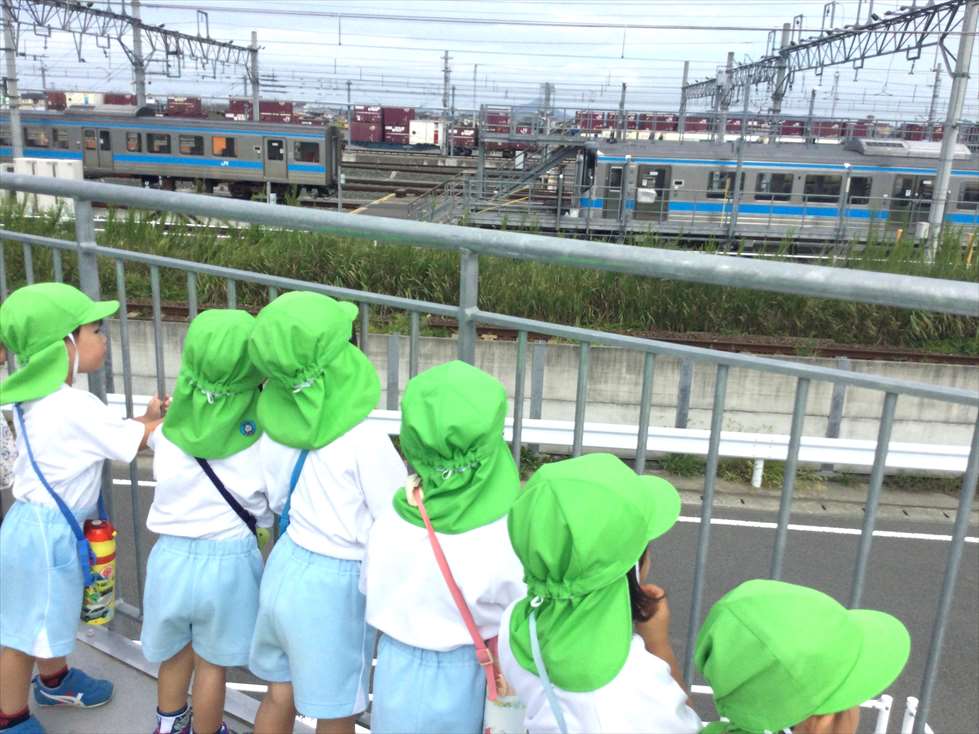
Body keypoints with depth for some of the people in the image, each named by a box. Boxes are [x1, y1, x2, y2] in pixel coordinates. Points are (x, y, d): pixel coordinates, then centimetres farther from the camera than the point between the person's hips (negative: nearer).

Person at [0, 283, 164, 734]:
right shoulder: (75, 408, -26)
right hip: (46, 531, -10)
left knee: (49, 616, 29)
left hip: (42, 523, 10)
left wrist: (145, 418, -1)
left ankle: (53, 681, 51)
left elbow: (104, 436, 8)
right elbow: (138, 441, -19)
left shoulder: (39, 397, 3)